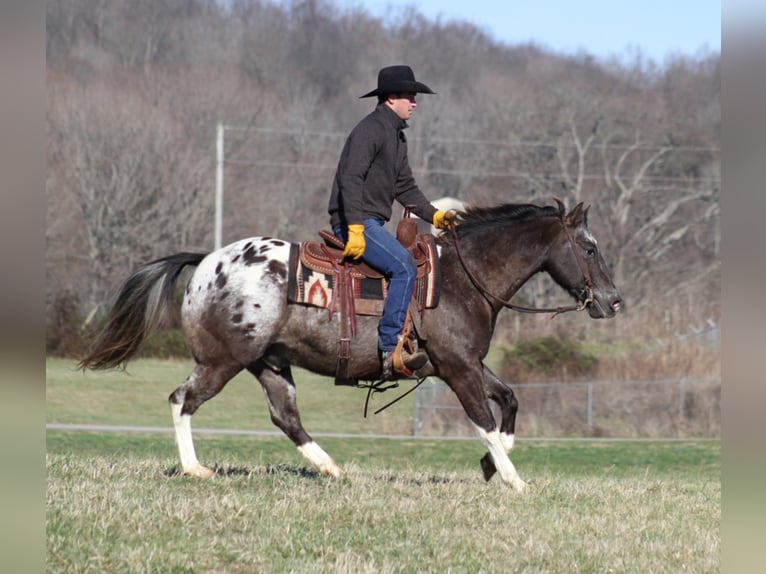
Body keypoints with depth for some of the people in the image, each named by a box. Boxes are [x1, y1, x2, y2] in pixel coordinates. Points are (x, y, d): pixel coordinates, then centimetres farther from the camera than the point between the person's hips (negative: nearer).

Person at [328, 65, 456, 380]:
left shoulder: (397, 135, 20)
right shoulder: (370, 129, -12)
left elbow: (405, 187, 24)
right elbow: (350, 179, -21)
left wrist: (433, 215, 10)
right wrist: (355, 227, -28)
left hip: (372, 223, 11)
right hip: (355, 222, -11)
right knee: (404, 267, -25)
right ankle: (390, 351, -29)